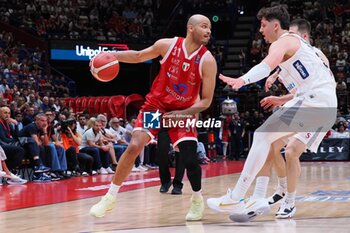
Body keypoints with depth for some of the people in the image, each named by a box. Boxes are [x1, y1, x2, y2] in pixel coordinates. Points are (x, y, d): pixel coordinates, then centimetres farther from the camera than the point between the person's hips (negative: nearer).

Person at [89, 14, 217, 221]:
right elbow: (138, 56, 7)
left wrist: (182, 114, -23)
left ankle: (198, 199, 18)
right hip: (156, 105, 1)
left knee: (190, 159, -12)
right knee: (134, 146, -15)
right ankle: (110, 197, -1)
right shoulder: (168, 45, -13)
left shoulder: (207, 61, -16)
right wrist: (114, 56, -7)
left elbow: (206, 100, -12)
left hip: (183, 112, -1)